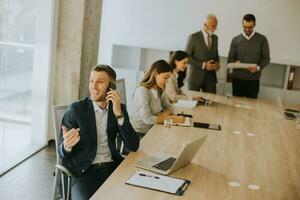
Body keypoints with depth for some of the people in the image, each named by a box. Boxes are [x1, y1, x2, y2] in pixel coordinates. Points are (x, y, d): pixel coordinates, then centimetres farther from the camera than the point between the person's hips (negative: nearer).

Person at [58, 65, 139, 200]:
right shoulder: (76, 109, -4)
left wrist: (119, 114, -15)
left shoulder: (119, 108, 5)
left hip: (113, 166, 3)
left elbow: (133, 146, -5)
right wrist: (67, 145, -28)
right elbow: (62, 152, -3)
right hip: (85, 171, -3)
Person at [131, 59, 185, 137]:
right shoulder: (142, 91, -19)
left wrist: (163, 114, -11)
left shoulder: (159, 90, 6)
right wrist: (173, 118, -23)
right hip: (140, 134, -8)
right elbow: (147, 119, -25)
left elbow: (169, 108, 12)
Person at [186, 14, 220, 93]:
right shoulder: (193, 37, -9)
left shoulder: (215, 38, 9)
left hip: (210, 77, 5)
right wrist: (203, 65, -19)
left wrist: (216, 63, -3)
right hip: (195, 77, -5)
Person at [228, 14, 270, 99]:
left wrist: (258, 67, -16)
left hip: (253, 79, -1)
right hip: (237, 78, 1)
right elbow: (230, 58, 8)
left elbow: (266, 58, 3)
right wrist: (235, 62, -15)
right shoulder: (235, 40, 5)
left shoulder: (262, 39, 2)